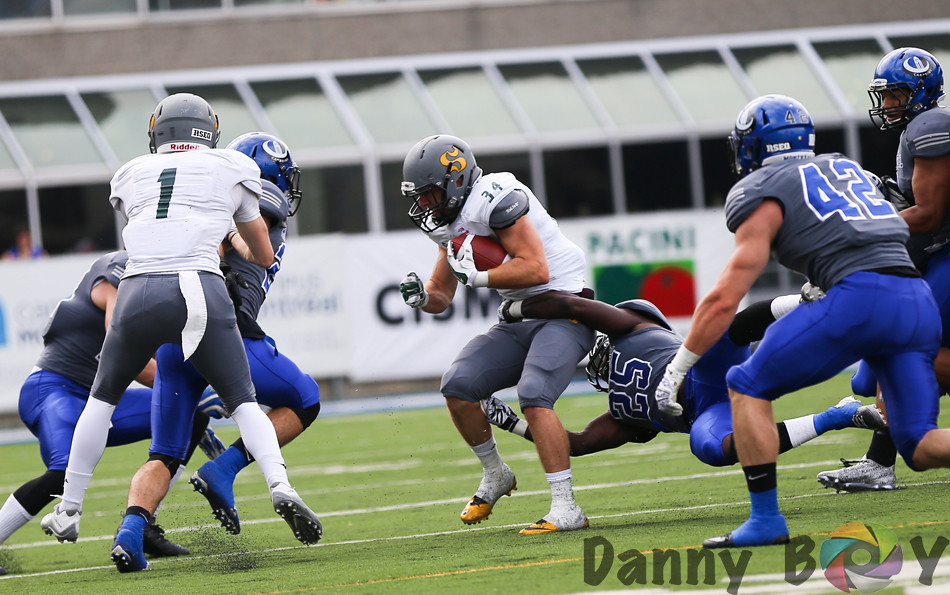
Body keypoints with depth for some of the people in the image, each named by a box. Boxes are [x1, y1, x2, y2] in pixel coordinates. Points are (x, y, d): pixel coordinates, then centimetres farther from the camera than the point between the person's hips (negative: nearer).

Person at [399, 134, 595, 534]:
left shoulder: (496, 199, -19)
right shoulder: (452, 223, 10)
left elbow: (536, 269, -25)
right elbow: (442, 297, 16)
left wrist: (476, 276, -20)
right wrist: (421, 295, -6)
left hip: (562, 309, -9)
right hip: (518, 320, 9)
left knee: (533, 396, -27)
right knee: (458, 386, -5)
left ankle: (566, 509, -25)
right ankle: (494, 476, 16)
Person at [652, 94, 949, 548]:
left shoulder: (764, 193, 9)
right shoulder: (845, 168, 27)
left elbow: (725, 299, 5)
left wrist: (676, 370, 12)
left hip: (860, 297, -6)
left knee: (748, 387, 9)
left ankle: (766, 519, 3)